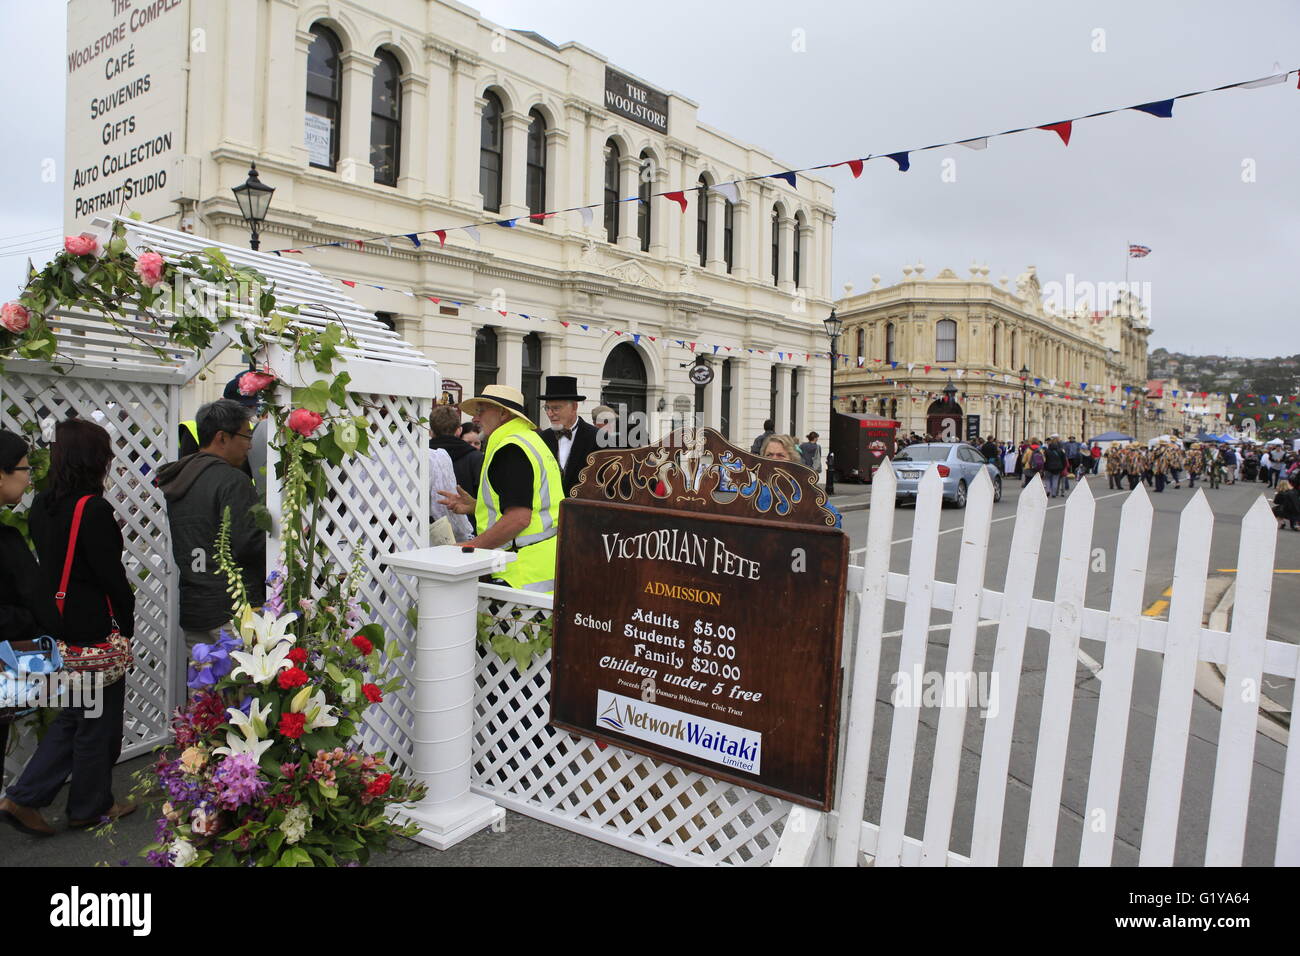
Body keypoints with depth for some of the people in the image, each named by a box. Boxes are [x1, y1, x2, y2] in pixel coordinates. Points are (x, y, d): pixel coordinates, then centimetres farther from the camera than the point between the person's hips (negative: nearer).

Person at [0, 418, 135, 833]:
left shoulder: (42, 504, 3)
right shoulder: (94, 510, -22)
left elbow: (45, 562, 10)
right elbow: (112, 576, -19)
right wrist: (127, 623, -6)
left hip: (58, 626, 8)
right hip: (95, 631, -8)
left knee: (73, 714, 23)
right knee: (98, 720, 10)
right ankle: (90, 807, 25)